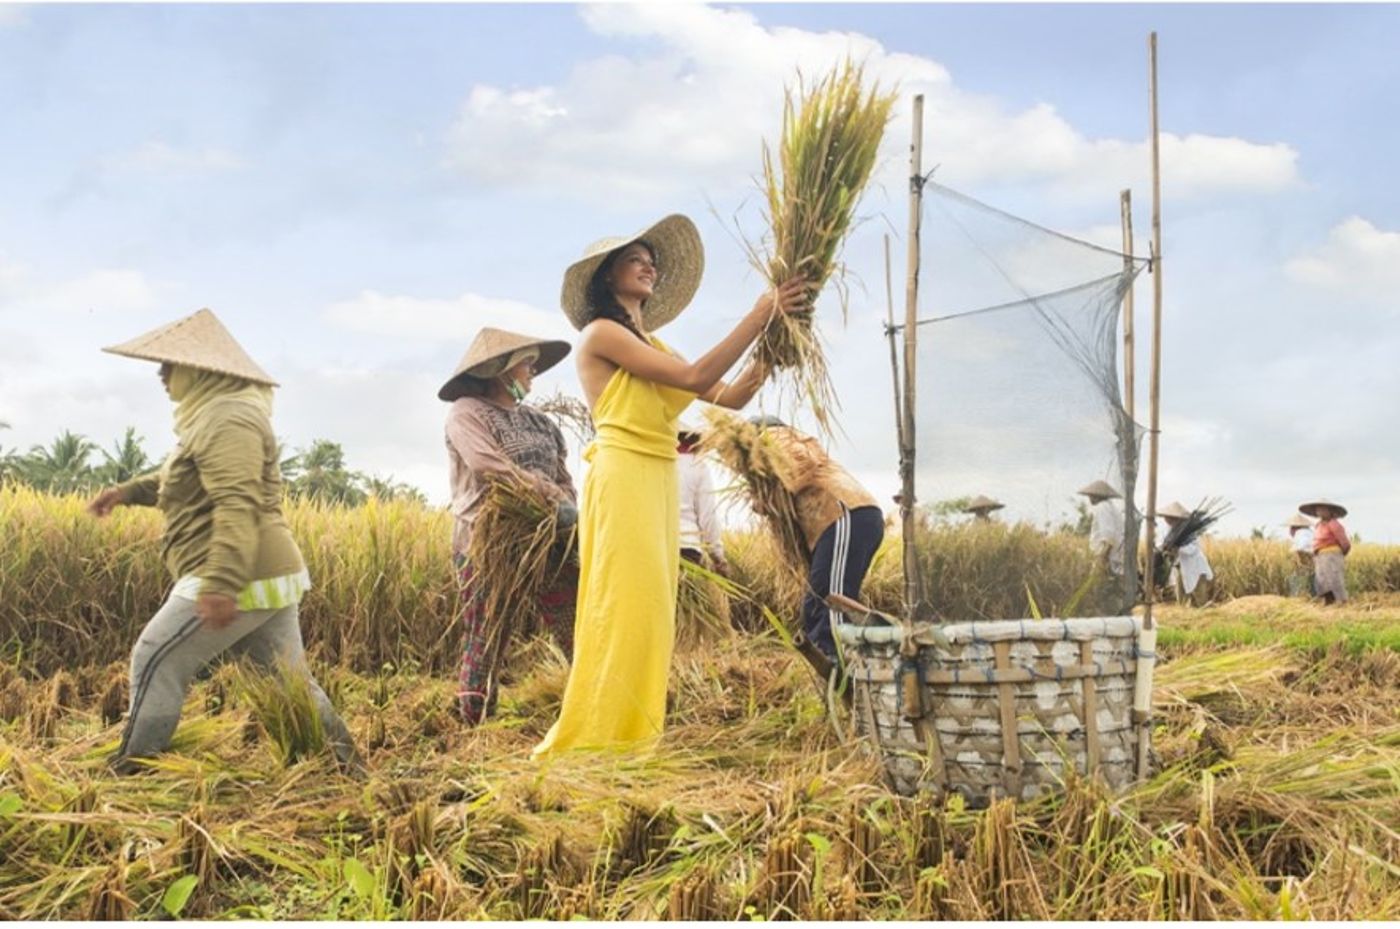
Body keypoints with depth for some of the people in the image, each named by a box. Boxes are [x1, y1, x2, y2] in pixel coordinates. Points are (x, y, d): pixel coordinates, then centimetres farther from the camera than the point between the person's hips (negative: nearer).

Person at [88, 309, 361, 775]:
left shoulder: (226, 418, -16)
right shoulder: (215, 413, 19)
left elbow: (237, 506, -28)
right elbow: (184, 480, 36)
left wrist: (219, 584, -34)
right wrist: (128, 491, 26)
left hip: (240, 582, -10)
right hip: (269, 577, 10)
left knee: (156, 661, 1)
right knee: (287, 678, 13)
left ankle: (130, 772, 11)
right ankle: (344, 765, 15)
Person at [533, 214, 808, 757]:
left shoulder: (650, 344, 21)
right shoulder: (601, 332, -3)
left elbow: (731, 397, 14)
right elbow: (694, 377, -14)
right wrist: (760, 313, -12)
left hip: (660, 481, 9)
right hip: (623, 476, -9)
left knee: (649, 607, 7)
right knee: (628, 604, -12)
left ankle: (627, 732, 11)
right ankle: (596, 737, -8)